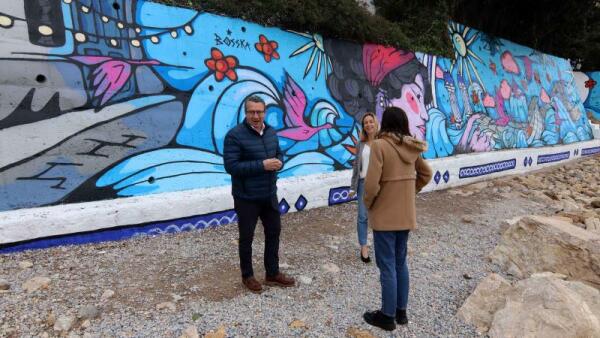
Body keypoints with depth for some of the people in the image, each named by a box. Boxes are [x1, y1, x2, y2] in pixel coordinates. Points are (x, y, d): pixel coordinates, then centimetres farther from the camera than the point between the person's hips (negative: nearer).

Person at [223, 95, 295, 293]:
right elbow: (231, 166, -23)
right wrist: (262, 165, -26)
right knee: (246, 237, 9)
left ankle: (273, 274, 34)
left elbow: (279, 153, 17)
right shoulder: (235, 135, -17)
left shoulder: (271, 132, 4)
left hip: (269, 195, 7)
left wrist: (279, 162, -8)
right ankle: (247, 276, 30)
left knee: (274, 232, 16)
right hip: (246, 198, -7)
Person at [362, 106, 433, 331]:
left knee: (387, 266, 4)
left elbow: (371, 184, -21)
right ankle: (401, 311, 30)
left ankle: (387, 316, 18)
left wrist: (368, 204, -4)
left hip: (384, 215, -6)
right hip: (406, 214, 6)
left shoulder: (380, 145, -17)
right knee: (400, 262, 18)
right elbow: (426, 175, 15)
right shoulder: (412, 147, 3)